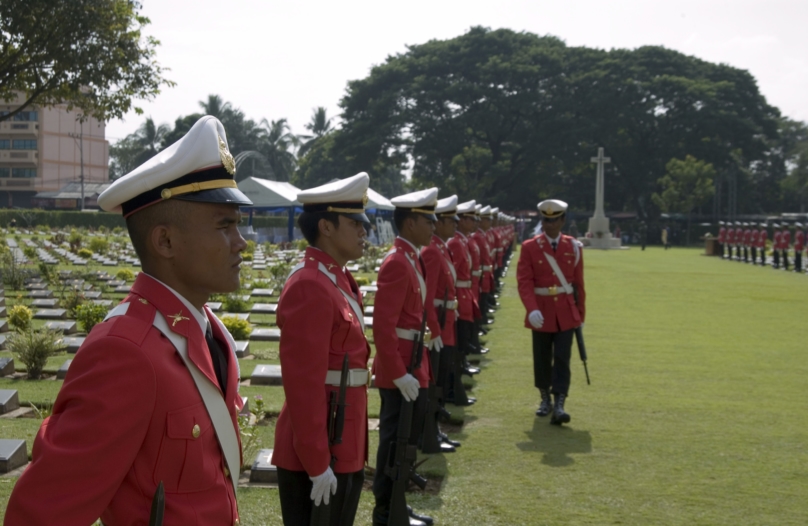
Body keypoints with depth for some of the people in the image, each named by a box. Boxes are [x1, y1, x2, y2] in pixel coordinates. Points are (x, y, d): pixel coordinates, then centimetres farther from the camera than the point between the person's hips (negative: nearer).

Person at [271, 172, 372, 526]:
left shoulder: (336, 279, 11)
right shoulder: (310, 287, -20)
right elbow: (303, 383, -23)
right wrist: (317, 463, -22)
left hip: (343, 447, 9)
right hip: (320, 452, -9)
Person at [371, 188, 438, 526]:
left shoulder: (412, 258, 12)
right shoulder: (397, 263, -19)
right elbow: (383, 325, -24)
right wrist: (399, 373, -25)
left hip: (413, 365, 10)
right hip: (401, 370, -10)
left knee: (407, 437, 17)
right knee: (396, 439, 1)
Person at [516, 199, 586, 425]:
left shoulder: (574, 247, 2)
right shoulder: (530, 247, -3)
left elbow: (578, 282, 6)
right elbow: (524, 281, -10)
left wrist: (581, 313, 8)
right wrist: (532, 309, -23)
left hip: (566, 313, 0)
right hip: (541, 313, 0)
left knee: (562, 358, -7)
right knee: (542, 359, 10)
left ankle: (559, 405, -10)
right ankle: (545, 399, 28)